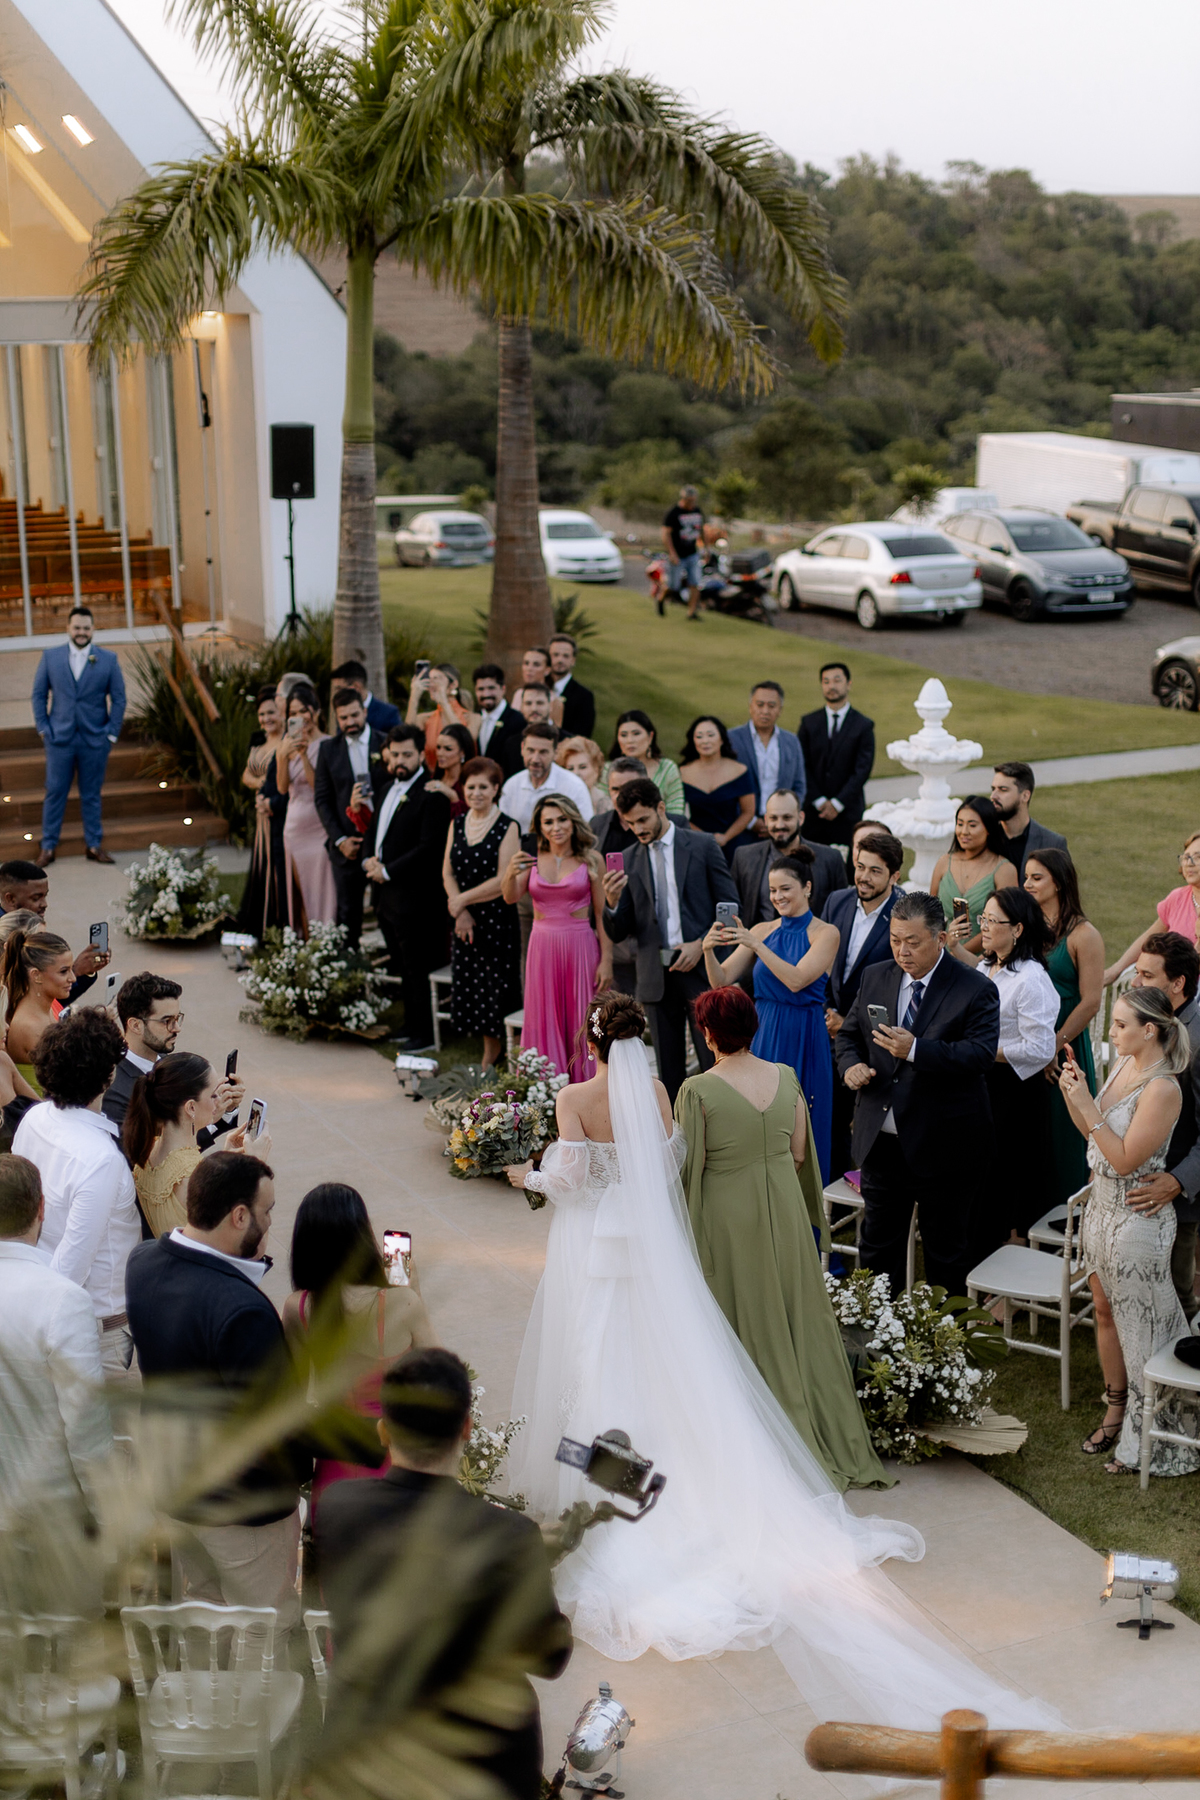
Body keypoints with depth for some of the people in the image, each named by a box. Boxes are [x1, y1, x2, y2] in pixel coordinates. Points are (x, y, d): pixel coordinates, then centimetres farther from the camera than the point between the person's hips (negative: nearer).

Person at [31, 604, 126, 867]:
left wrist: (112, 733, -3)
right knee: (55, 793, 3)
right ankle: (48, 847, 12)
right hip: (59, 738, 0)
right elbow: (39, 694, 6)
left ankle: (95, 845, 18)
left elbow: (118, 699, 2)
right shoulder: (50, 657, 1)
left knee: (91, 794, 9)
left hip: (95, 739, 0)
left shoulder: (108, 660, 0)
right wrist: (43, 728, -1)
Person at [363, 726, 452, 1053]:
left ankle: (422, 1034, 7)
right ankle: (408, 1027, 22)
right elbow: (373, 832, 23)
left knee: (416, 970, -1)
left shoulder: (431, 795, -13)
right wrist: (369, 860, 2)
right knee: (400, 967, 14)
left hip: (414, 897, -8)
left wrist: (388, 870, -16)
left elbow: (429, 847, -19)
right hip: (385, 895, 8)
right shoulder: (387, 790, 16)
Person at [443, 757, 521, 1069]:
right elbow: (448, 873, 7)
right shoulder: (457, 825, 9)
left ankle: (494, 1065, 7)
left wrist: (463, 899, -9)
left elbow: (503, 881, -13)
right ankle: (489, 1056, 18)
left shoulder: (507, 828, -8)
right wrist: (461, 912, -6)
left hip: (498, 920, -5)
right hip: (465, 922, 5)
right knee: (470, 990, 6)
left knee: (497, 988, -3)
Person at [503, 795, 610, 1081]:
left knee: (581, 1024, 3)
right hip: (542, 947, 2)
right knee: (544, 1023, 6)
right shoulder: (532, 859, 5)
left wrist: (606, 959, -6)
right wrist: (511, 874, -29)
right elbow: (510, 898, -8)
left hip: (580, 947, -2)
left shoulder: (590, 860, -1)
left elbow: (601, 914, -1)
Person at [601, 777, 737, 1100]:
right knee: (668, 1074, 8)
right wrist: (612, 902, -14)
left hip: (700, 969, -2)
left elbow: (730, 907, 2)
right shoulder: (628, 861, 8)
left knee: (714, 1064, 0)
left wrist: (701, 945, -10)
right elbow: (618, 933, 6)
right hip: (656, 976, 3)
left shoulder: (702, 846, 1)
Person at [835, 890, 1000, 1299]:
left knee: (946, 1251, 11)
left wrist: (915, 1049, -34)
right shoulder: (875, 978, 6)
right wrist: (850, 1065, -8)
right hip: (881, 1140, 5)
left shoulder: (975, 990, -11)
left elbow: (981, 1053, -24)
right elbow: (848, 1035, 15)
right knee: (877, 1244, 15)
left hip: (943, 1148, -5)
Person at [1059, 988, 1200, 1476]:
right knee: (1105, 1309, 19)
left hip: (1137, 1216, -9)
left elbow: (1125, 1159, -23)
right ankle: (1115, 1410, 35)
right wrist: (1073, 1093, -6)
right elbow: (1092, 1133, 11)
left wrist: (1088, 1105, -25)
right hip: (1101, 1203, 9)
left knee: (1139, 1325, 4)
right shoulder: (1123, 1065, 3)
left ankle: (1147, 1442, 17)